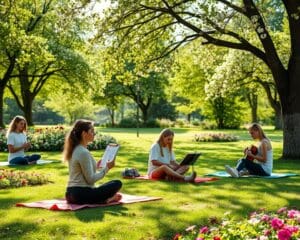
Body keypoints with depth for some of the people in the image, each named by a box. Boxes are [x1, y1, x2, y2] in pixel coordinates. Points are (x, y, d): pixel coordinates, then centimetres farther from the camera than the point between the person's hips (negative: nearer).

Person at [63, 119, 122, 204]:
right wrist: (107, 168, -7)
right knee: (117, 183, -7)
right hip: (82, 194, -9)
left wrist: (96, 167, 21)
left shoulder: (75, 150, 11)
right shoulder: (83, 152, -17)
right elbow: (91, 179, -17)